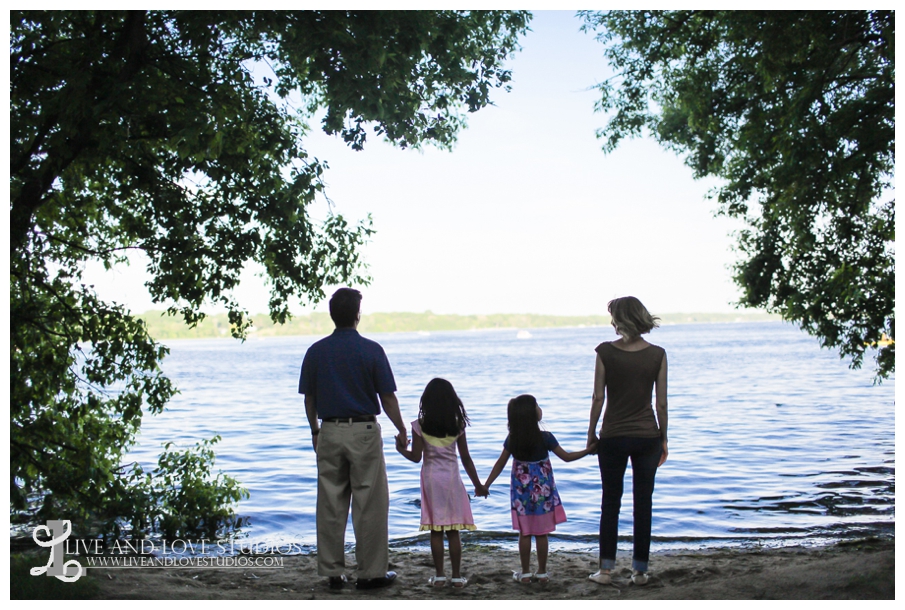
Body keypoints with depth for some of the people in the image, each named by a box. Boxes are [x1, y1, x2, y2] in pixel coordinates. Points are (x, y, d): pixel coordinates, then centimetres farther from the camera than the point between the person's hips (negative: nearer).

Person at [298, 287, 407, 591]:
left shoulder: (316, 351, 2)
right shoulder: (371, 350, -7)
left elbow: (309, 398, 6)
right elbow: (387, 398, -5)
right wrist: (402, 430, 7)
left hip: (329, 432, 3)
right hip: (364, 432, -3)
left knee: (330, 505, 9)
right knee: (370, 505, 4)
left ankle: (332, 572, 15)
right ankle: (371, 572, 9)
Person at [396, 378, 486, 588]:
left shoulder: (420, 426, -6)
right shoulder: (457, 425, -2)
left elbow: (416, 457, -6)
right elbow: (466, 458, 1)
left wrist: (402, 449, 15)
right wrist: (477, 484, 10)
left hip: (431, 478, -1)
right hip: (452, 478, 1)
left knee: (436, 531, 5)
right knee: (453, 531, 6)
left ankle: (439, 575, 8)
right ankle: (457, 576, 8)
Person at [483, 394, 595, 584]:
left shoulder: (512, 439, -5)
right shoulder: (545, 437, -12)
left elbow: (500, 464, 2)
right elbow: (566, 457, -3)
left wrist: (486, 485, 11)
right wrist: (587, 450, 8)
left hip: (521, 491, 2)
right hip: (543, 491, -2)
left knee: (524, 533, 8)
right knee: (541, 533, 7)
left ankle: (525, 573, 13)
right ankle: (542, 573, 15)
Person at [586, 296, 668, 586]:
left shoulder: (606, 351, -8)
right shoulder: (657, 354, -4)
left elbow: (598, 397, -6)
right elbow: (662, 403, -2)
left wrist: (591, 433, 5)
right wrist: (663, 438, 8)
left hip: (613, 436, -1)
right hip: (647, 436, 1)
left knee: (610, 503, 10)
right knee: (643, 503, 9)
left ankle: (605, 569, 11)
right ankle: (640, 570, 14)